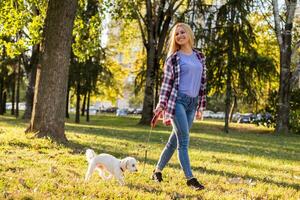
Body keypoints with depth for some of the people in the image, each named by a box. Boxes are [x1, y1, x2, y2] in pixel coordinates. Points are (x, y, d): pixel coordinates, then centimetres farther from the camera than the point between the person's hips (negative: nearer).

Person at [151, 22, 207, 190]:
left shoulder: (200, 56, 13)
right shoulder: (174, 57, 0)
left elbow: (202, 82, 17)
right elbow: (167, 82, -3)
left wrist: (201, 106, 16)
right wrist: (161, 105, -10)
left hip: (192, 103, 5)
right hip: (177, 100, -5)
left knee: (175, 140, 8)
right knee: (184, 140, -11)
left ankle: (158, 170, 20)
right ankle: (190, 178, -10)